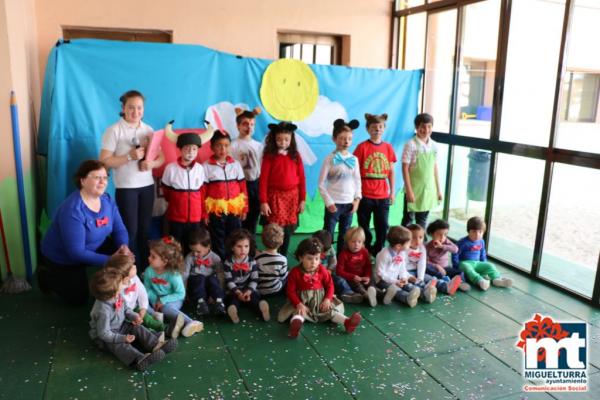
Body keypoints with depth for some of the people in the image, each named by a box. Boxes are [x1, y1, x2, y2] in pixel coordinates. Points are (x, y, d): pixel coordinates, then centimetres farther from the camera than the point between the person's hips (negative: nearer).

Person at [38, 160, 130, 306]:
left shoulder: (107, 200, -13)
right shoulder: (72, 210, -35)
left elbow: (119, 230, -8)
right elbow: (76, 253, -36)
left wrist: (123, 246, -31)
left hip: (93, 248, 6)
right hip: (62, 258, -6)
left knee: (123, 254, -18)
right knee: (78, 299, 4)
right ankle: (47, 275, 26)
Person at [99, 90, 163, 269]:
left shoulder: (149, 130, 6)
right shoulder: (114, 130, -7)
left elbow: (161, 157, 8)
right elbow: (104, 161, -12)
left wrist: (151, 163, -13)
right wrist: (130, 157, -21)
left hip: (147, 186, 4)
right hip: (126, 187, -4)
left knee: (144, 229, 12)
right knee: (131, 230, 3)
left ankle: (145, 267, 25)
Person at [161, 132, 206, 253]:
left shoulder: (200, 168, -3)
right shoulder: (171, 168, -10)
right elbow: (166, 192, 4)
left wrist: (204, 213, 11)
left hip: (195, 217, 2)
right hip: (176, 216, -2)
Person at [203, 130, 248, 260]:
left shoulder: (236, 164, 3)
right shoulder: (206, 166, -4)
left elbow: (243, 188, 5)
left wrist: (244, 208, 3)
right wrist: (204, 213, -5)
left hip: (234, 210, 2)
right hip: (216, 210, -2)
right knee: (218, 242, 8)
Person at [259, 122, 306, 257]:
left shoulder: (295, 156, 4)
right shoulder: (269, 156, -4)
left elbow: (301, 178, 6)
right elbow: (263, 180, -6)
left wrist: (302, 199, 3)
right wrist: (263, 201, -10)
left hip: (292, 197, 3)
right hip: (275, 196, -3)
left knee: (288, 231, 9)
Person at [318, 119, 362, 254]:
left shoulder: (354, 159, 5)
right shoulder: (330, 159, -8)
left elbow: (357, 181, 10)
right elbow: (321, 184, -7)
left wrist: (357, 199, 0)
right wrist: (328, 202, -12)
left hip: (349, 203, 4)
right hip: (334, 203, -4)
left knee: (344, 235, 13)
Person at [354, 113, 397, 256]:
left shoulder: (388, 147, 6)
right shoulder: (362, 147, -5)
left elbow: (391, 172, 10)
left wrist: (392, 192, 8)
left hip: (382, 195, 3)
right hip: (365, 195, -3)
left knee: (382, 227, 7)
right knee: (364, 227, 8)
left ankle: (378, 253, 25)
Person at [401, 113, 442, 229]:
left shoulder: (434, 145, 4)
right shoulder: (411, 145, -11)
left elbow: (435, 168, 10)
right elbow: (405, 169, -12)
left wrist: (438, 189, 10)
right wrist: (409, 190, -16)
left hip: (428, 189, 5)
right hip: (414, 189, -5)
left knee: (422, 220, 14)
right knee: (408, 219, 5)